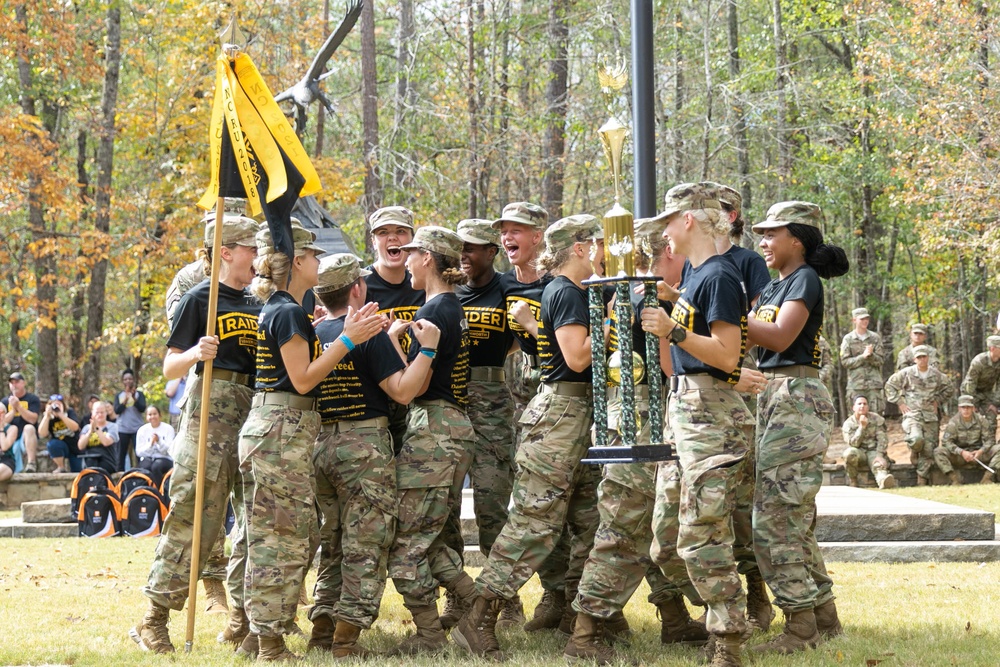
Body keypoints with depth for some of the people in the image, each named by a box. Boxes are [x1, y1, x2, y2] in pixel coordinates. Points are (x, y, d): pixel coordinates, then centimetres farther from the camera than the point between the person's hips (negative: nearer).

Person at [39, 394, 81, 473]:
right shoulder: (46, 417, -7)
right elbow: (42, 434, -23)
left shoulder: (70, 412, -7)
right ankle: (61, 467, -14)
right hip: (59, 447, 0)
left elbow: (75, 427, -25)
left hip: (75, 448, 0)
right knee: (52, 443, -34)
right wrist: (47, 415, -27)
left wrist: (61, 415, -32)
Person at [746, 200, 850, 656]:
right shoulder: (774, 287, 20)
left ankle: (801, 627, -8)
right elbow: (750, 337, 11)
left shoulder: (805, 280, -8)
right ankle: (824, 617, 19)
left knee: (774, 518, -11)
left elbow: (779, 336, -21)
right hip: (771, 396, 10)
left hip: (797, 398, -10)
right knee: (792, 520, 12)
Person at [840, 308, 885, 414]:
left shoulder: (875, 338, 9)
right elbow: (845, 362, -2)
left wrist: (871, 355, -16)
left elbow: (879, 360, 5)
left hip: (874, 382, 1)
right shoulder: (848, 339, 5)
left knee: (876, 413, -4)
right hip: (856, 384, -1)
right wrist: (863, 356, -13)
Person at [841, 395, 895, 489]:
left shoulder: (876, 419, 3)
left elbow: (882, 439, -4)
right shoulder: (848, 424, 0)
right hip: (859, 452, 0)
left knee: (879, 466, -33)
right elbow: (853, 443, -13)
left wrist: (879, 456, -18)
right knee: (849, 453, -35)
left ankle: (884, 481, -69)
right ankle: (852, 483, -19)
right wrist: (862, 427, -19)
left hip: (874, 451, 0)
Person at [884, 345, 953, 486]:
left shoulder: (937, 375, 7)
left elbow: (949, 389, 23)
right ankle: (913, 452, 6)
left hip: (931, 416, 3)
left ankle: (922, 481, 8)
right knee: (916, 439, -30)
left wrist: (937, 401, 11)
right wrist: (900, 402, 2)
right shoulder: (906, 373, 0)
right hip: (912, 414, -3)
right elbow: (890, 385, 9)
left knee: (928, 449, -1)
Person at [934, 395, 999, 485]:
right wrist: (962, 452, -28)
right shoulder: (953, 422, -8)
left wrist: (981, 451, -24)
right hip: (959, 456, -1)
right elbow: (946, 442, -15)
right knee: (938, 451, -27)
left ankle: (988, 477, -19)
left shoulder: (981, 420, -3)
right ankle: (954, 479, -26)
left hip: (977, 454, 1)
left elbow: (990, 439, -4)